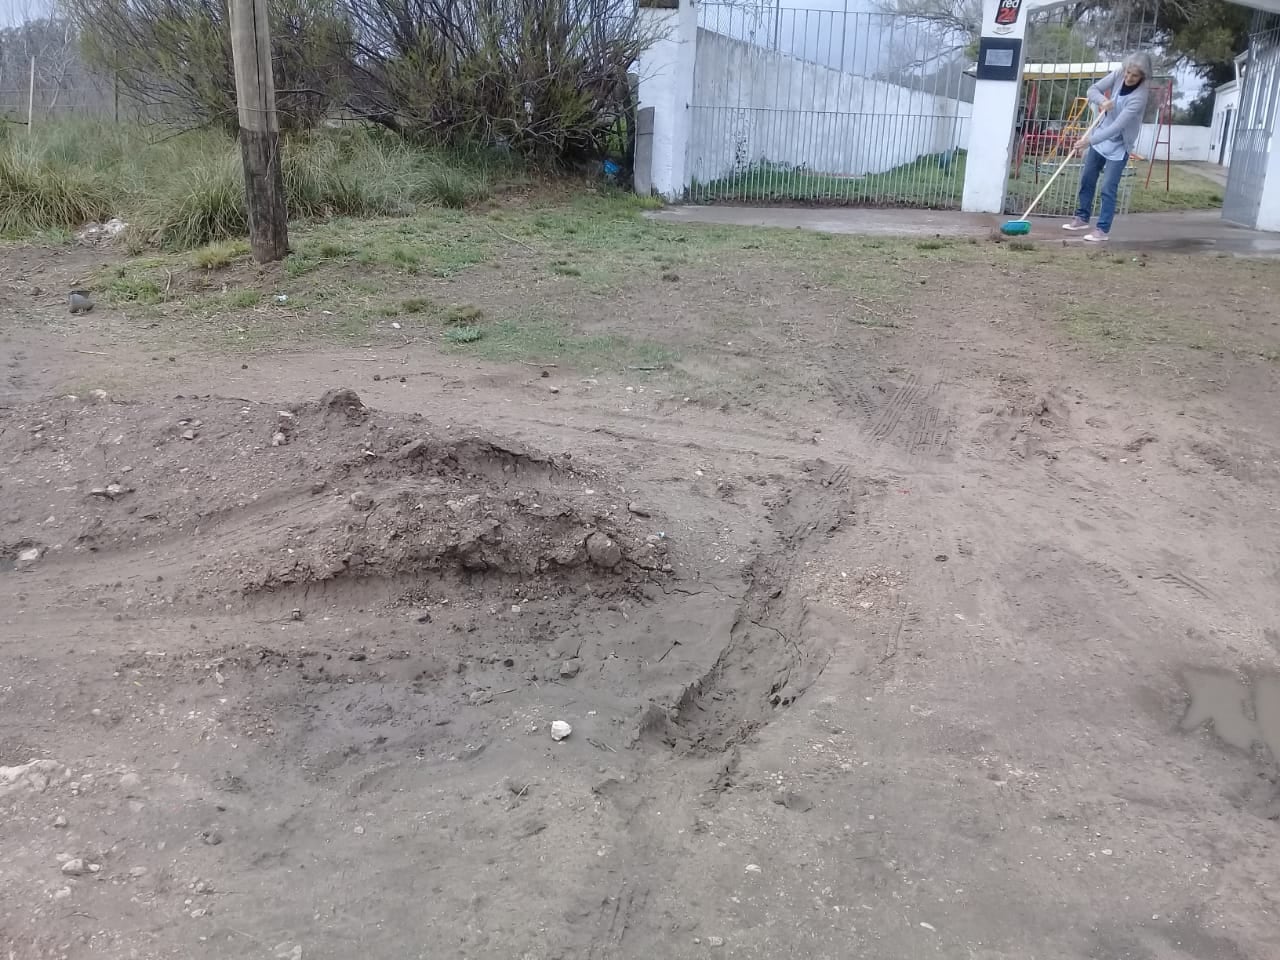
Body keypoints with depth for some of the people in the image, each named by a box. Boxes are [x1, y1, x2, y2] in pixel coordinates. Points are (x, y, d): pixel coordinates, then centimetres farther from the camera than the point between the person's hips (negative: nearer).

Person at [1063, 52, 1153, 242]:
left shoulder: (1139, 96, -30)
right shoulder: (1118, 74, -12)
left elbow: (1117, 126, -34)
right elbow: (1093, 89, -8)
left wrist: (1090, 140, -39)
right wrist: (1102, 100, -30)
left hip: (1119, 145, -7)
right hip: (1101, 136, 7)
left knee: (1108, 188, -10)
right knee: (1087, 179, 16)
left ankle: (1102, 230, -3)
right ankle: (1082, 218, 31)